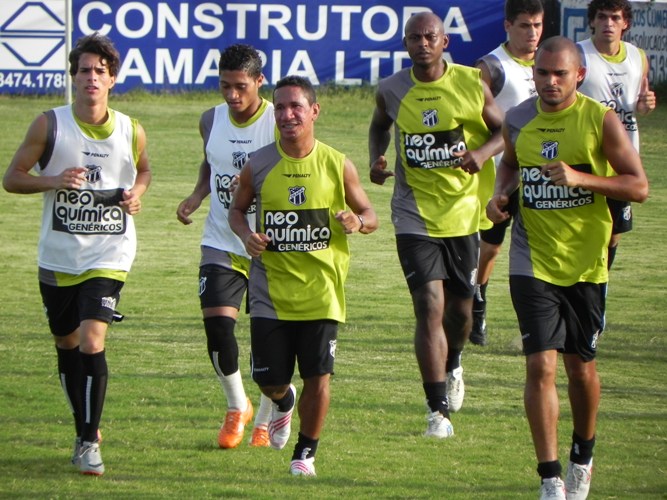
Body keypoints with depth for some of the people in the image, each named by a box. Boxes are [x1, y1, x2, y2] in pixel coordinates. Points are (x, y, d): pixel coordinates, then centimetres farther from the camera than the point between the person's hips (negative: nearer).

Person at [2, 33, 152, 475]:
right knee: (67, 345, 12)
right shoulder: (50, 125, -5)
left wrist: (137, 194, -2)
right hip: (58, 257, 2)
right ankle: (86, 429, 32)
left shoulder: (131, 132, 0)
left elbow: (144, 171, 21)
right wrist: (54, 181, -18)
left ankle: (90, 442, -8)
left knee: (92, 343, -17)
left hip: (108, 257, -1)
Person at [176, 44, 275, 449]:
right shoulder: (212, 121, 4)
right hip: (221, 245, 3)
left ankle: (265, 420, 22)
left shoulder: (280, 123, -11)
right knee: (217, 324, -13)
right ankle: (237, 407, 12)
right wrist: (197, 196, 3)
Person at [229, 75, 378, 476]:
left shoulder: (337, 166, -3)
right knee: (270, 380, 2)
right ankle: (284, 402, 40)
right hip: (271, 289, 1)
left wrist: (357, 222, -18)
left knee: (319, 376, -4)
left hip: (321, 289, -1)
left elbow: (370, 215, 6)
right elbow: (237, 209, 13)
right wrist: (246, 235, -9)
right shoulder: (259, 166, -2)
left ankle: (306, 453, 16)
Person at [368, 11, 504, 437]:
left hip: (465, 209, 1)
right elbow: (379, 126, 19)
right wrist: (377, 160, -1)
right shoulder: (392, 91, -2)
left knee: (460, 307, 12)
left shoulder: (471, 84, -6)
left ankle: (454, 364, 48)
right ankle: (438, 411, -11)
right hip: (415, 215, -1)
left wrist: (481, 153, -17)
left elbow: (503, 130, 4)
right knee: (430, 306, -12)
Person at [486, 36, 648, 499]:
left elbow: (639, 186, -10)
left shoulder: (601, 120, -9)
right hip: (533, 262, 1)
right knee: (541, 365, -10)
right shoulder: (519, 119, 1)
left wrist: (581, 178, -23)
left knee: (581, 364, 12)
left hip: (585, 262, -1)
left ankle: (583, 457, 37)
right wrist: (501, 193, 2)